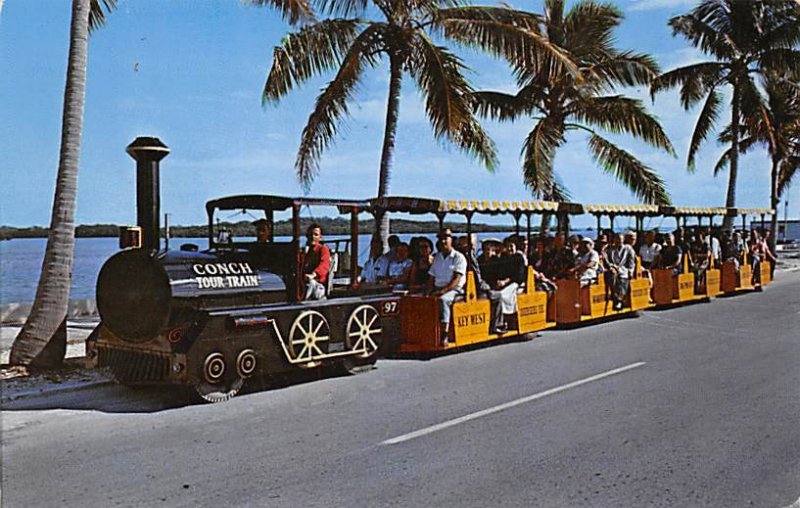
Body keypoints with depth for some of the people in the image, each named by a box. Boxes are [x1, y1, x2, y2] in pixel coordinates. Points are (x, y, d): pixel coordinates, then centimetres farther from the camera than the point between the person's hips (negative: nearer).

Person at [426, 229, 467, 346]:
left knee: (443, 300, -38)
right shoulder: (437, 257, 21)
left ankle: (444, 335, -43)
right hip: (438, 289, 6)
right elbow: (431, 277, 20)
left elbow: (457, 279, -9)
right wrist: (431, 291, 0)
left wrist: (443, 291, -21)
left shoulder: (459, 257, 1)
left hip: (454, 290, -6)